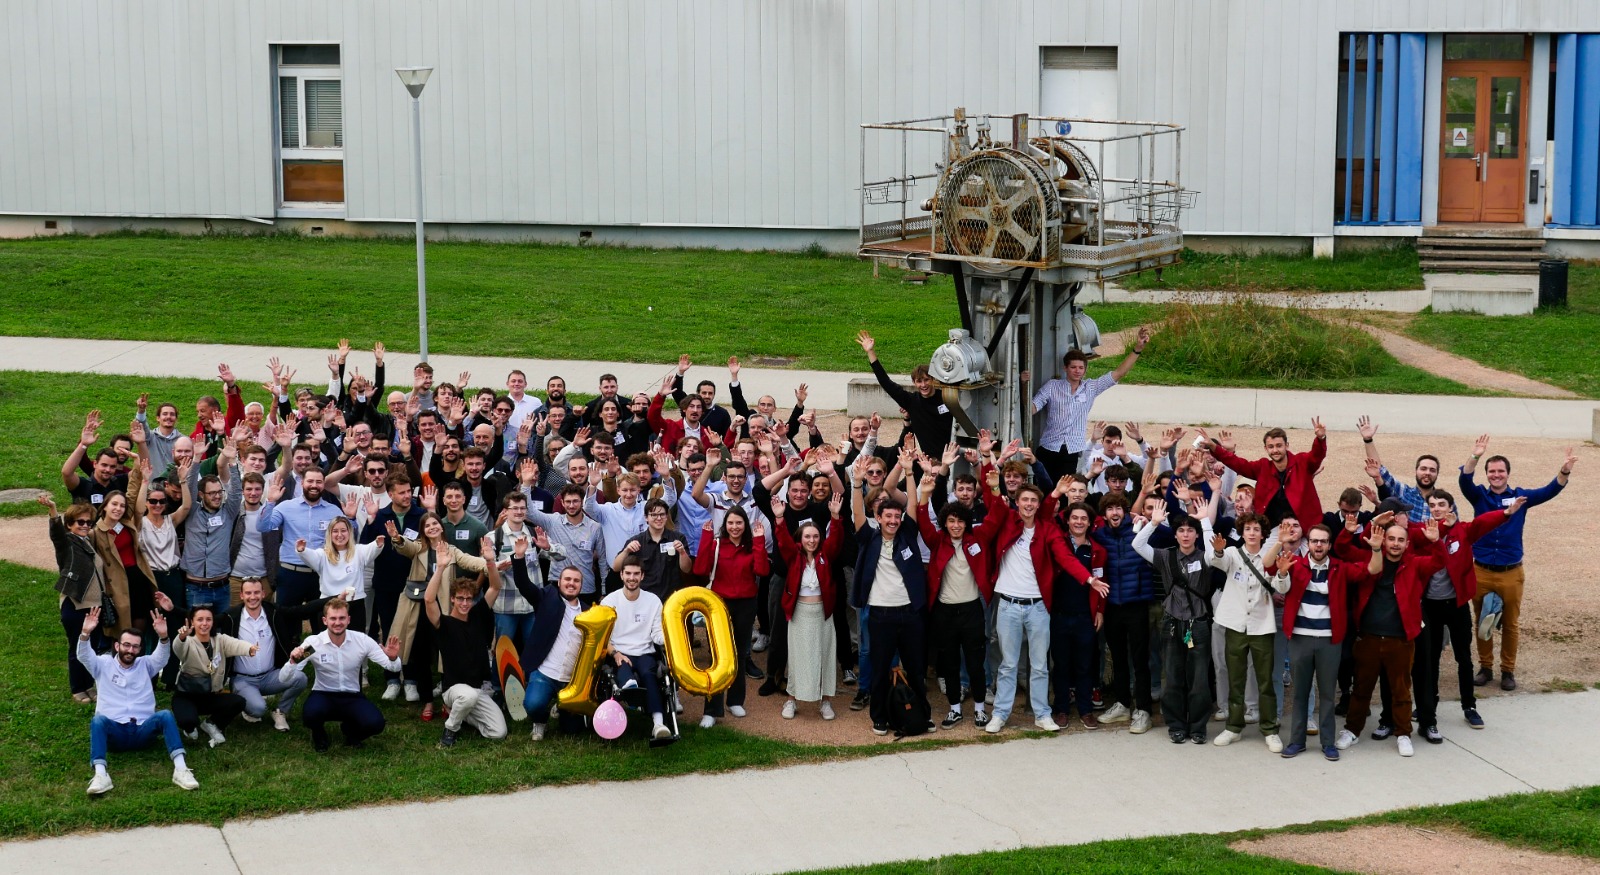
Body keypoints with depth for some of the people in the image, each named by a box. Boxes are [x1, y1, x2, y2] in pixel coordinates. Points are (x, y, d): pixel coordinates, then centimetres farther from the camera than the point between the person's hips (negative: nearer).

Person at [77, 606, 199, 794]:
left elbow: (162, 657, -4)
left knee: (166, 715, -28)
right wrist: (85, 633, -25)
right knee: (98, 720, -34)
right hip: (113, 731, -1)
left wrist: (163, 637, -26)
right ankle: (100, 774, -52)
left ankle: (180, 768, -41)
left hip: (143, 730, 1)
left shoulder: (145, 665, 16)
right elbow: (83, 656, -4)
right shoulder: (104, 664, 14)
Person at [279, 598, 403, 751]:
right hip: (323, 696, -1)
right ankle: (319, 736, 4)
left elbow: (393, 667, -9)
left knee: (375, 723, -27)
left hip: (352, 697, 1)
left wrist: (393, 658, -33)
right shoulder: (312, 643, -14)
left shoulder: (362, 640, -10)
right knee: (311, 714, -36)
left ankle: (350, 730, 12)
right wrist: (293, 661, -37)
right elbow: (283, 678, -15)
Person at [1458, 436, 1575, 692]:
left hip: (1511, 573, 0)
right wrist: (1474, 457, -38)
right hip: (1481, 572, 0)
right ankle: (1485, 667, 24)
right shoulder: (1480, 496, -1)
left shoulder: (1520, 496, 1)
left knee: (1510, 624, 9)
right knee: (1482, 622, 10)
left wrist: (1565, 470, -28)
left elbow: (1550, 491, -9)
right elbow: (1465, 481, -19)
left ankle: (1508, 670, 21)